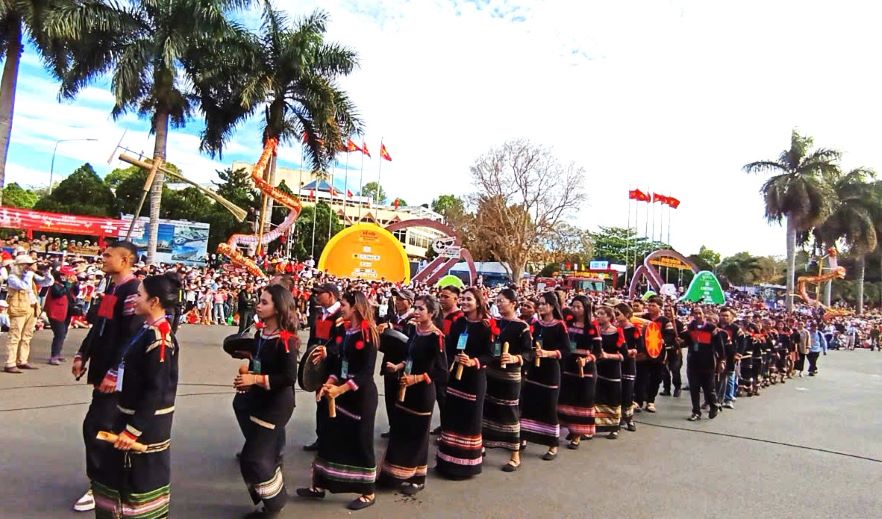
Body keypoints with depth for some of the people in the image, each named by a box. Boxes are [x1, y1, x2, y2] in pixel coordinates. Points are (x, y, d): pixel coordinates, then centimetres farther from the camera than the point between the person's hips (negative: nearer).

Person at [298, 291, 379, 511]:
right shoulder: (344, 331, 6)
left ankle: (368, 493, 20)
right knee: (329, 435, 11)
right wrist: (330, 382, -6)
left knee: (360, 441, 3)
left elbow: (367, 371, -19)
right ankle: (320, 485, 26)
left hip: (361, 393, -7)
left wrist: (341, 389, -25)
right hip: (340, 390, 7)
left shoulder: (368, 333, -15)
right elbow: (338, 361, 10)